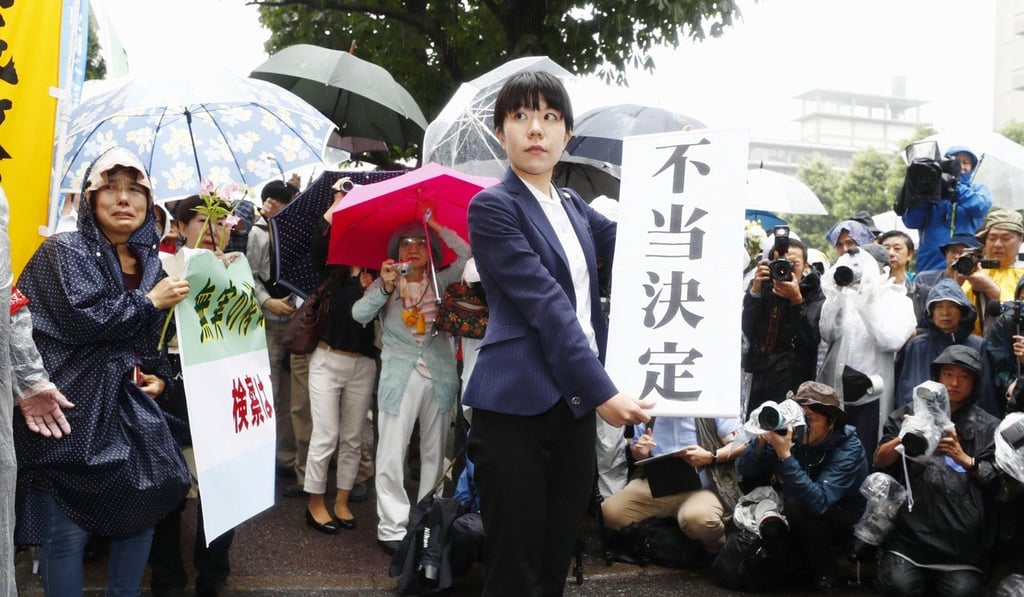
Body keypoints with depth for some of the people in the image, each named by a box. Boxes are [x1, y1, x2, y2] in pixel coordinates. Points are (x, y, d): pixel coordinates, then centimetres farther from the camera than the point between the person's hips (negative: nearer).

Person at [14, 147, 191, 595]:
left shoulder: (151, 262, 13)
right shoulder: (65, 251, -5)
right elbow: (84, 319, -20)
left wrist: (159, 373, 7)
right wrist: (149, 301, -11)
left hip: (128, 406, 6)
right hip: (69, 411, -6)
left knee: (146, 506, 8)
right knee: (67, 532, -6)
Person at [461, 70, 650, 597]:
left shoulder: (574, 209, 16)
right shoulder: (492, 206, -8)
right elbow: (547, 306, -15)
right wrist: (603, 394, -19)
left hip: (575, 404, 7)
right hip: (517, 408, -7)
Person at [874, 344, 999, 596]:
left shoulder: (988, 427, 13)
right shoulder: (911, 414, 14)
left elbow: (996, 480, 7)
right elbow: (880, 461, 8)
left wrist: (966, 460, -11)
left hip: (962, 540, 0)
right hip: (910, 531, 0)